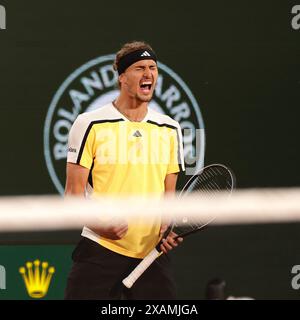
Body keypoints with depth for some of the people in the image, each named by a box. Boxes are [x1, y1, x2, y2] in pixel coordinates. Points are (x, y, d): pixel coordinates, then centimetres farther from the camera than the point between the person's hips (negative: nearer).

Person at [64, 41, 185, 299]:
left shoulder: (170, 130, 12)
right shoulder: (90, 124, -1)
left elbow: (169, 193, 16)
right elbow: (74, 191, -3)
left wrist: (167, 228, -5)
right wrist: (99, 223, -21)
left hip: (153, 251, 4)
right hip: (99, 248, -4)